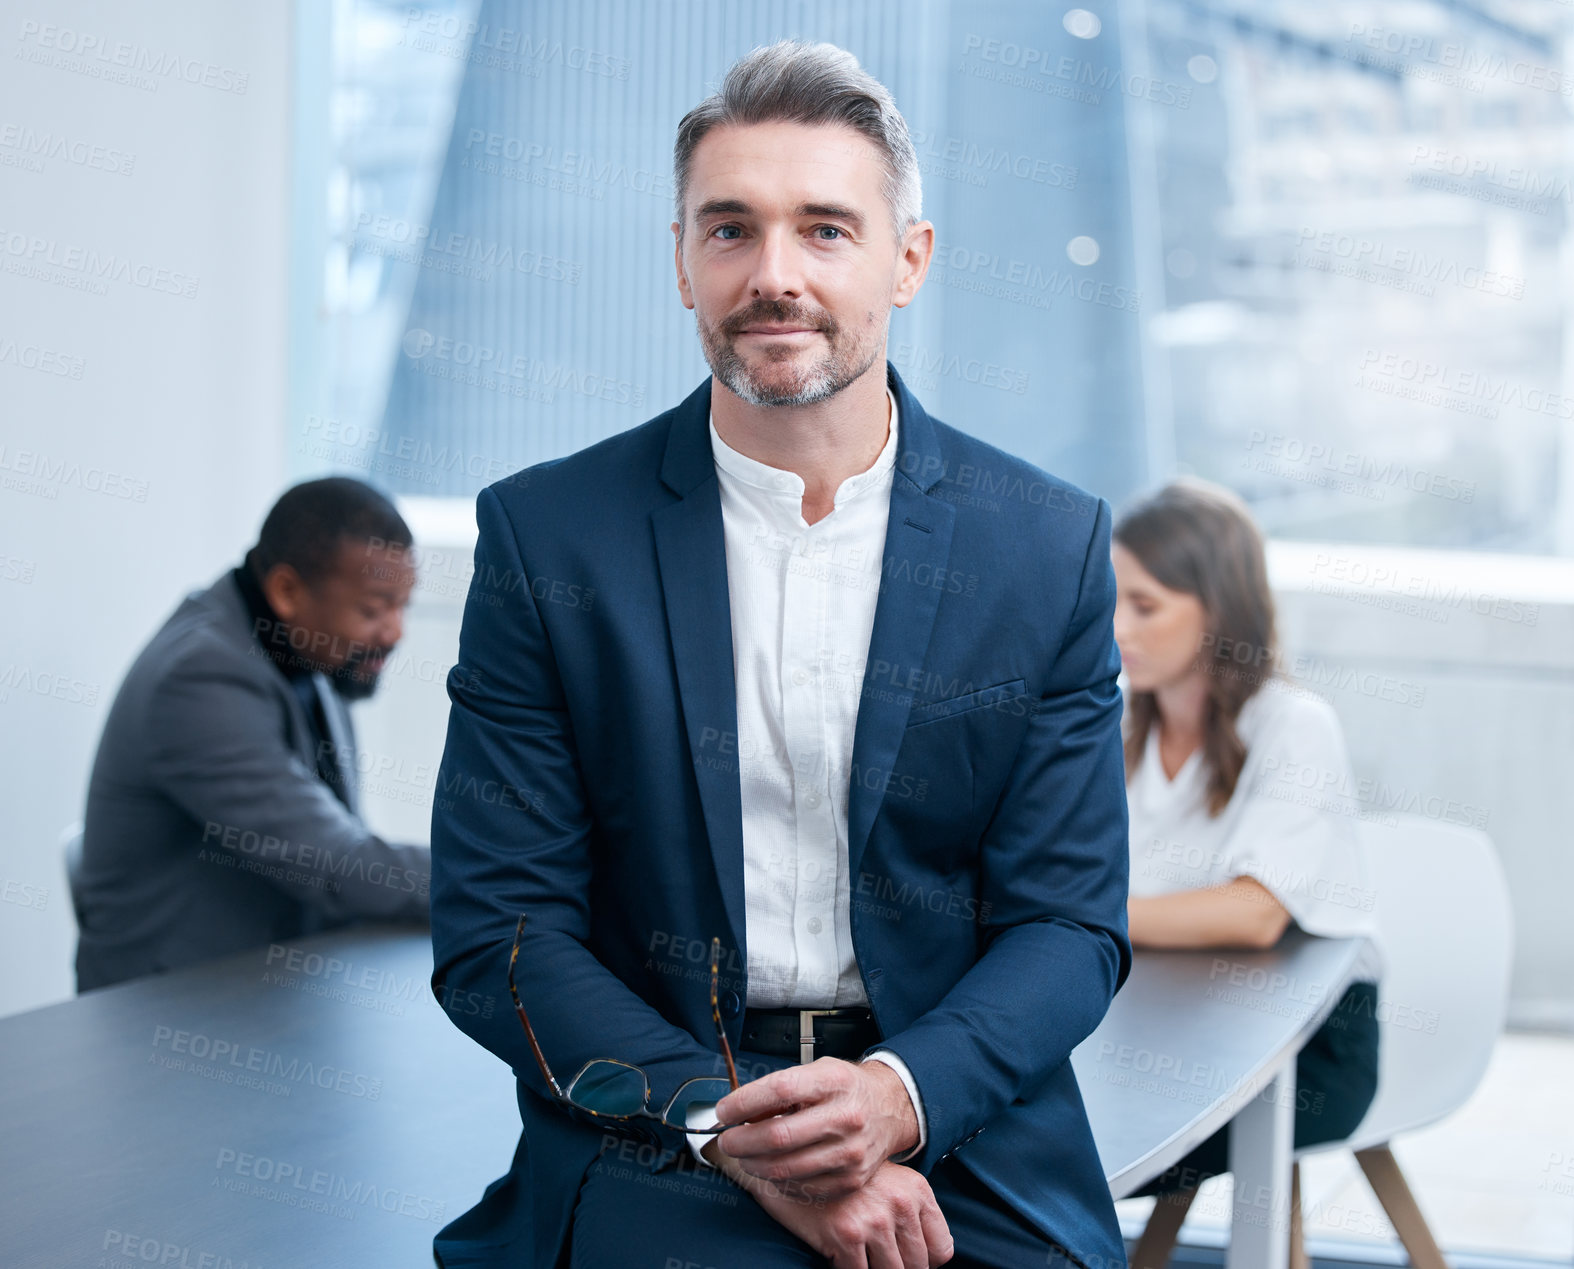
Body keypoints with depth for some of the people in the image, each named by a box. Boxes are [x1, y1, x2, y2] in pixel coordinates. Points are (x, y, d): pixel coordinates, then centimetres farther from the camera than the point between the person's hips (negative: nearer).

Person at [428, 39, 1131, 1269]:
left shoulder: (1052, 545, 3)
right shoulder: (546, 534, 1)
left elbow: (1071, 924, 4)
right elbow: (495, 933, -1)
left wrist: (900, 1092, -15)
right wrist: (731, 1126, -15)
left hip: (959, 1136, 2)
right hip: (653, 1148, -1)